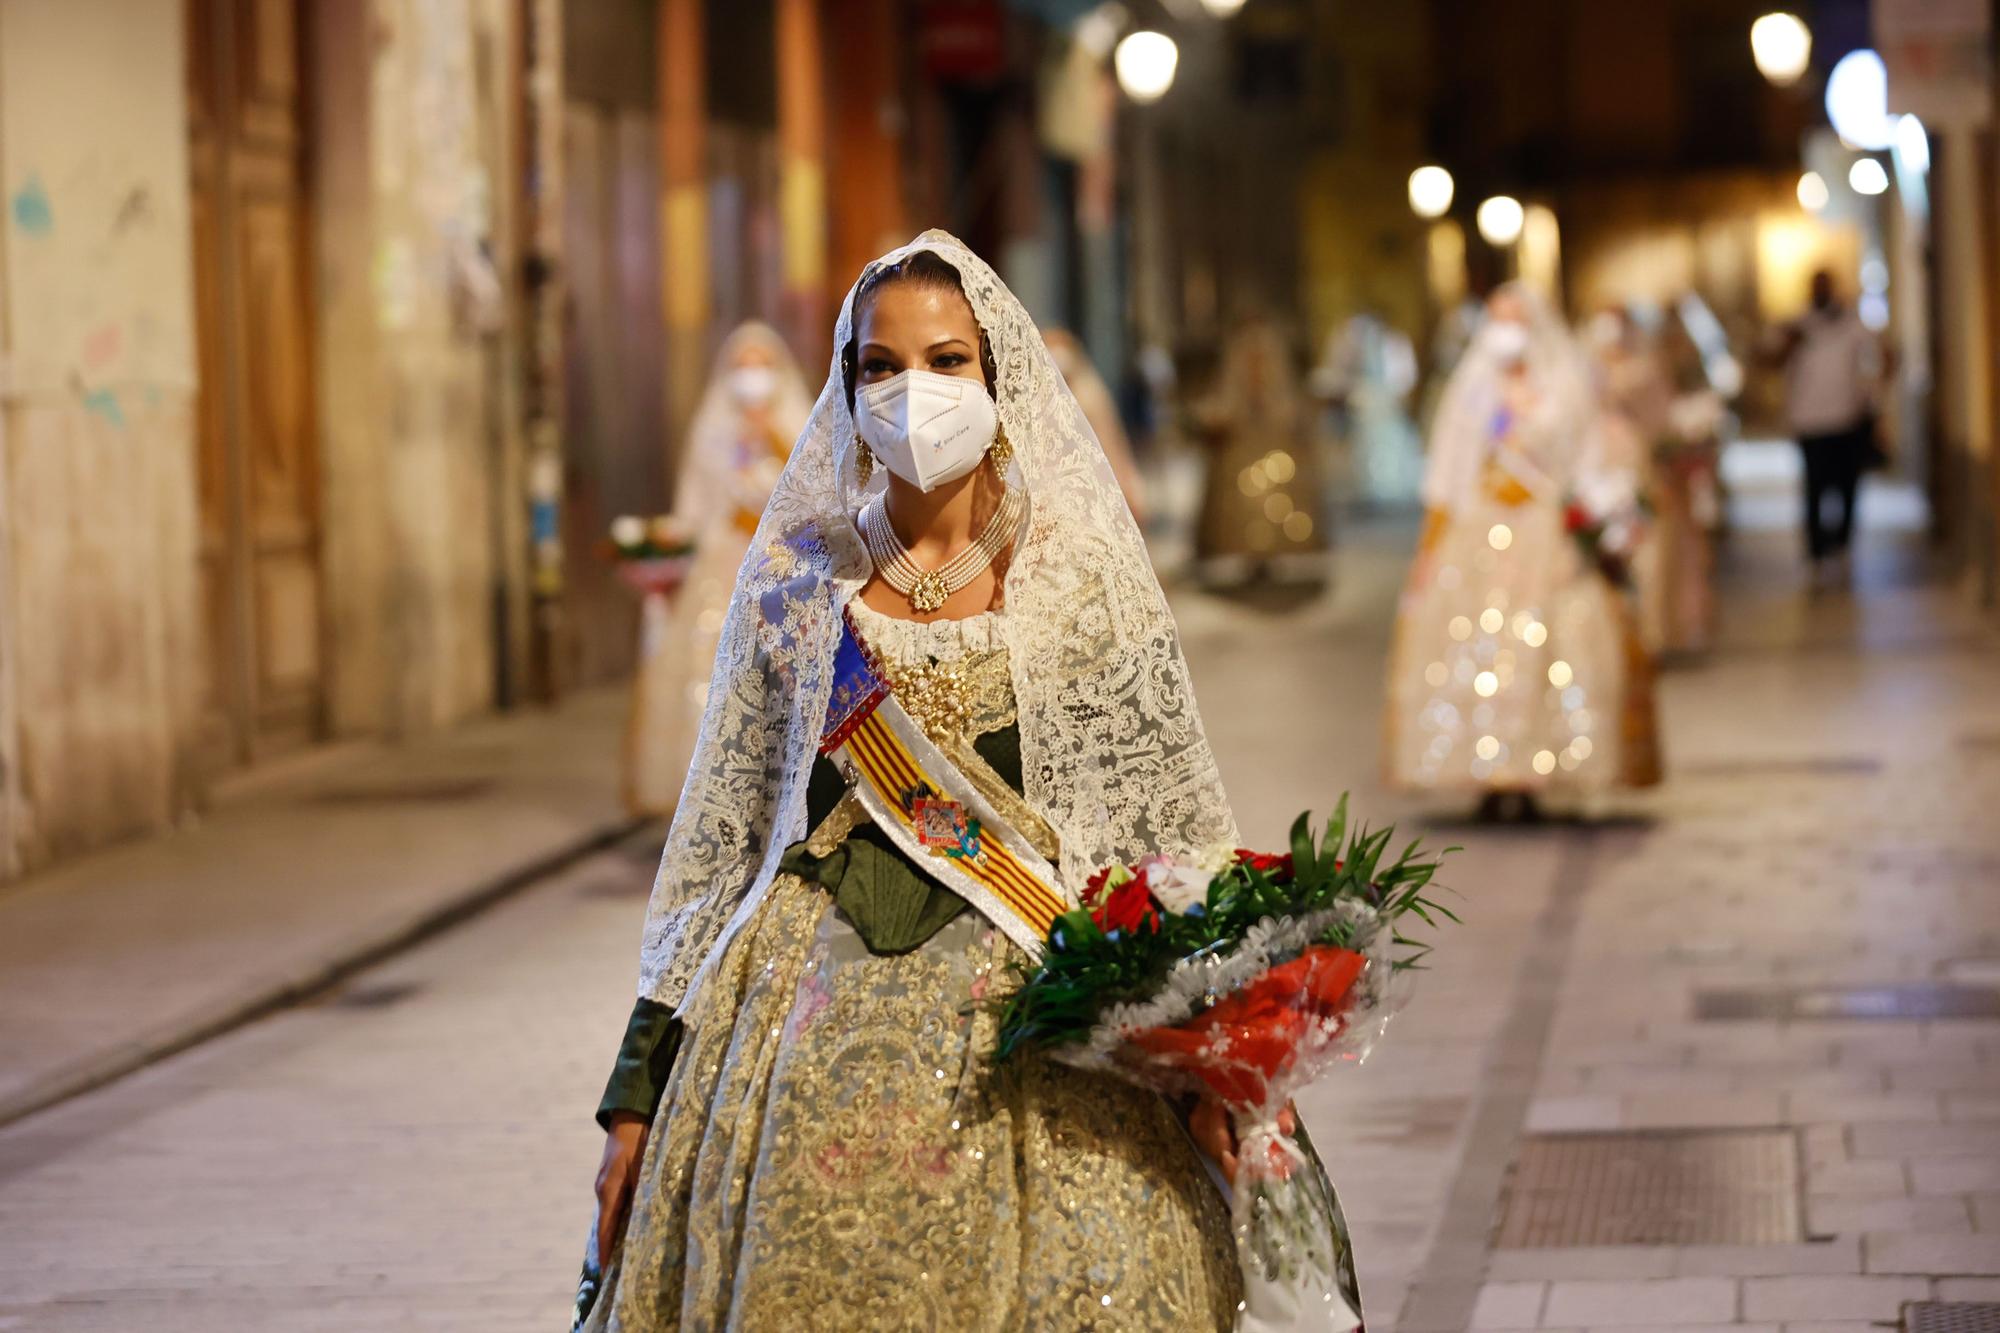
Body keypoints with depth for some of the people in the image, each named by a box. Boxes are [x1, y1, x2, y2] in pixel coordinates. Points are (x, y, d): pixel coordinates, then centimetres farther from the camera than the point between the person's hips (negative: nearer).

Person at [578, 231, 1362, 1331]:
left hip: (1029, 1029, -1)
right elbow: (719, 826, 10)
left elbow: (1169, 825, 2)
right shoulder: (794, 575, 7)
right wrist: (639, 1087, 7)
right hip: (820, 1020, 2)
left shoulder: (1083, 577, 2)